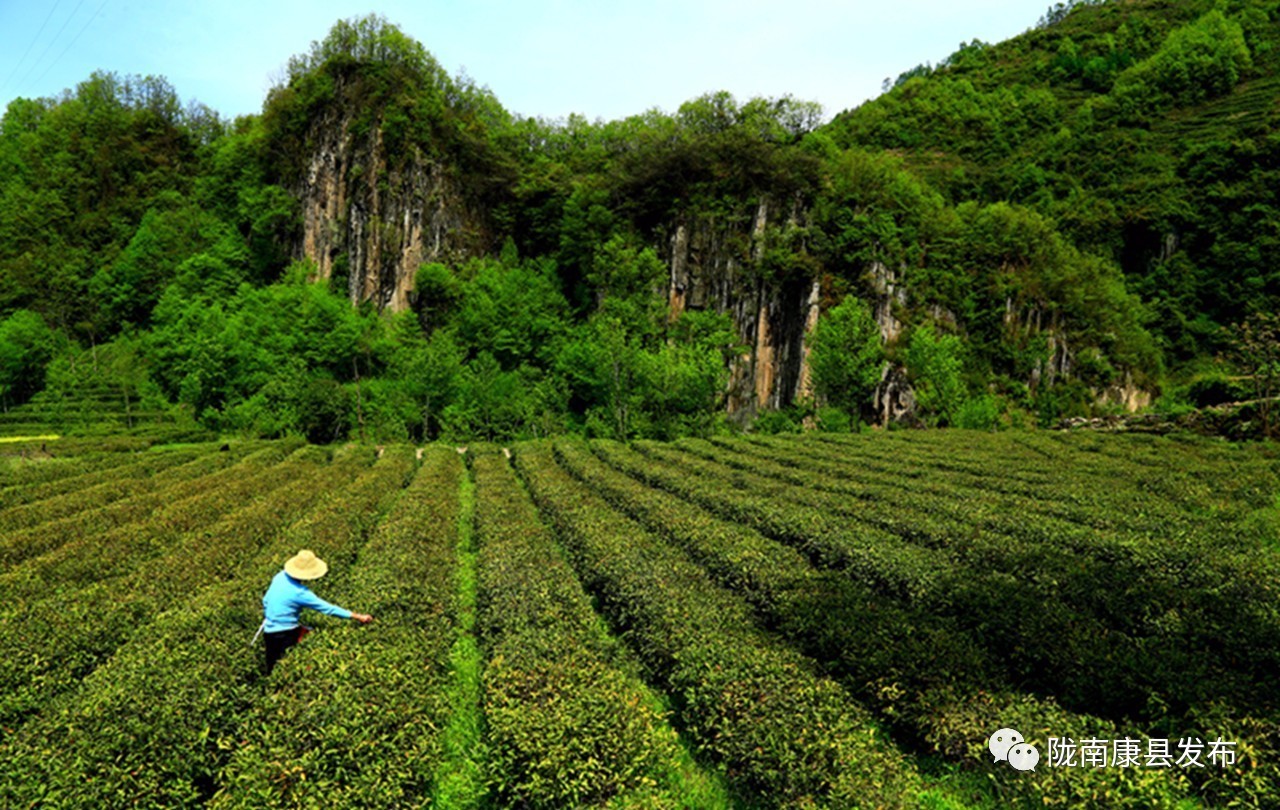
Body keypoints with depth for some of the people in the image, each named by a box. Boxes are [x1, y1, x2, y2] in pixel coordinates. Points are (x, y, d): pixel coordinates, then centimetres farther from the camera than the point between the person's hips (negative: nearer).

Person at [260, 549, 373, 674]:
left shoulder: (280, 576, -3)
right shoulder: (299, 592, -23)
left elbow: (266, 601, 10)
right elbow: (327, 608, -21)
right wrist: (357, 616, -17)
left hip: (269, 632, 8)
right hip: (285, 635, -8)